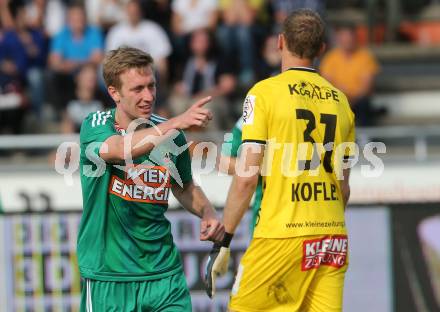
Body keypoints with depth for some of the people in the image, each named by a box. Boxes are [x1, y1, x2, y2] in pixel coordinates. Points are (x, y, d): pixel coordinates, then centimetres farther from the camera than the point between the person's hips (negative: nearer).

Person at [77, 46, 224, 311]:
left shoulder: (169, 132, 5)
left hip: (164, 272, 3)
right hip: (108, 277, -3)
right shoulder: (96, 126, -7)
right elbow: (118, 150, -31)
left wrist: (207, 213, 1)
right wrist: (176, 124, -41)